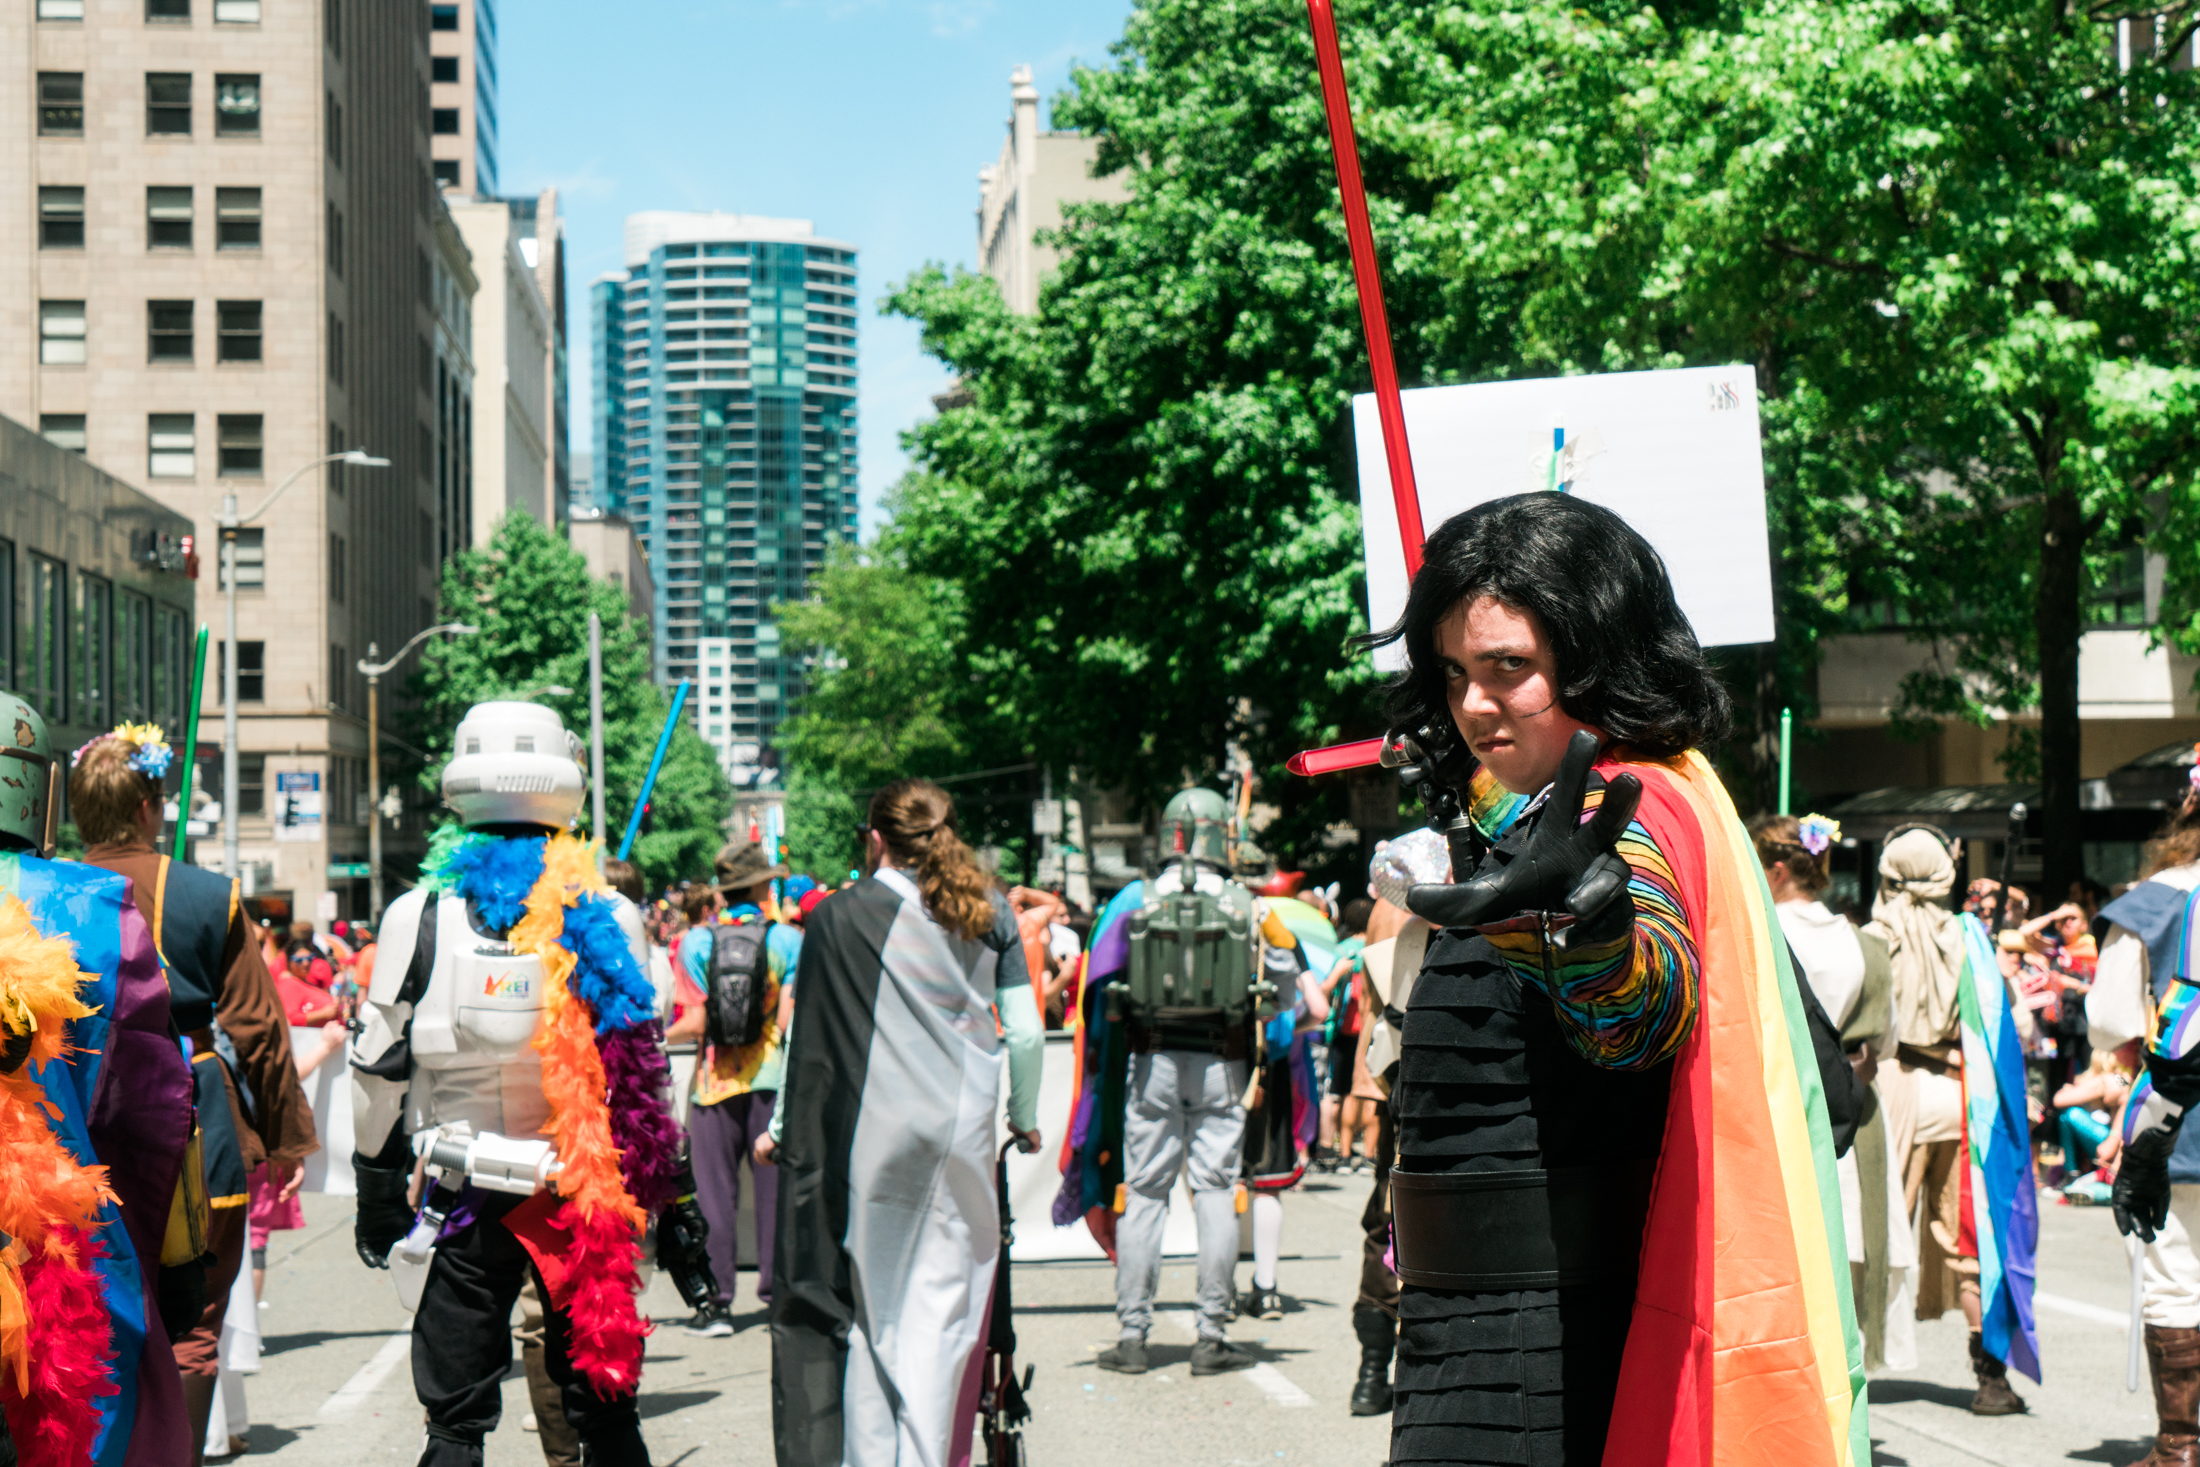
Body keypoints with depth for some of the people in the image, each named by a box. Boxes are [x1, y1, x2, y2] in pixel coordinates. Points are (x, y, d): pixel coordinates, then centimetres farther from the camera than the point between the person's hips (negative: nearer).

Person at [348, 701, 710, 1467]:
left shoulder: (420, 916, -4)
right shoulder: (607, 917, -3)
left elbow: (381, 1068, 0)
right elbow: (643, 1072, 1)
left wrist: (376, 1190, 12)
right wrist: (676, 1209, 8)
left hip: (464, 1200, 0)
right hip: (583, 1199, 1)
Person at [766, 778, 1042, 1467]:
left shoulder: (839, 915, -1)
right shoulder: (990, 913, 5)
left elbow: (807, 1035, 1)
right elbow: (1026, 1033, 3)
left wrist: (781, 1126, 12)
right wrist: (1024, 1119, 17)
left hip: (869, 1129, -1)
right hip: (961, 1130, 1)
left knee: (870, 1305, 8)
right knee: (944, 1303, 4)